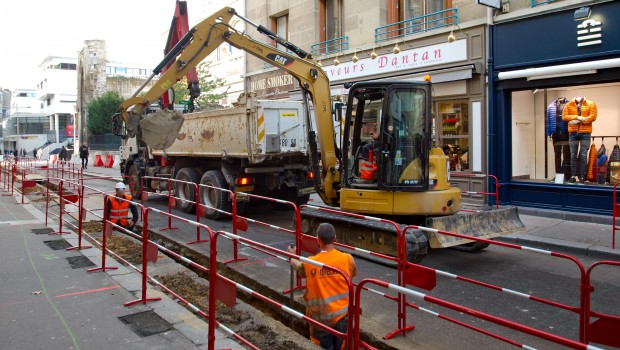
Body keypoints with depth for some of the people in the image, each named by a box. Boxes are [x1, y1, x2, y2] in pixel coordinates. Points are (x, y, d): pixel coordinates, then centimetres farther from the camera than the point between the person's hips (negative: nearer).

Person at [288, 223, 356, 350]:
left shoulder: (310, 263, -14)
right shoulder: (347, 259, -14)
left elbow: (297, 266, 10)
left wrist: (292, 255, 32)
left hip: (320, 317, -1)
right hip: (342, 314, 1)